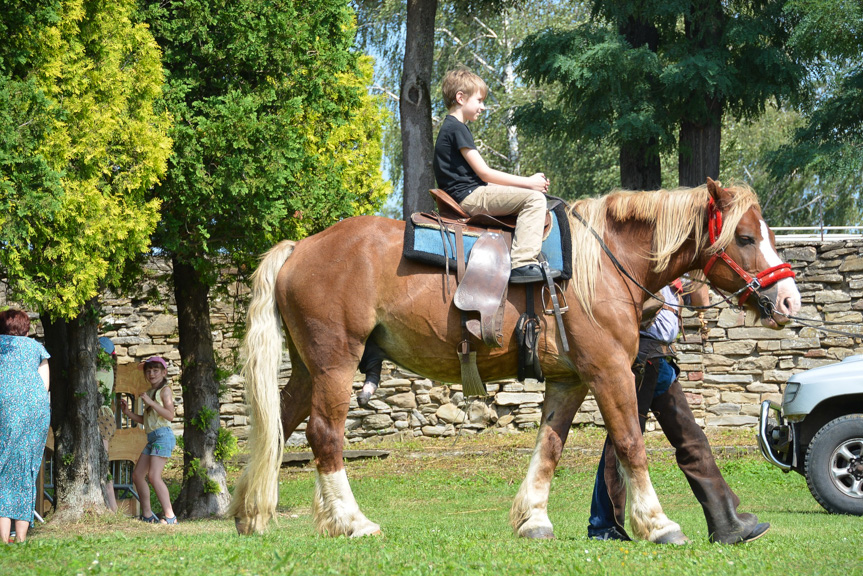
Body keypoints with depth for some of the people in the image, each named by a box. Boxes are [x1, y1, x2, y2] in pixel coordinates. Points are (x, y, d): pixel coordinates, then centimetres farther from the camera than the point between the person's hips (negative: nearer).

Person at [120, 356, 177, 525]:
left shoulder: (165, 390, -3)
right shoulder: (150, 392, 22)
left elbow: (170, 415, -15)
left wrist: (151, 402, -20)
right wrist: (128, 412, 13)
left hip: (163, 435, -10)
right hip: (152, 438, 10)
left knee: (154, 475, -20)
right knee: (137, 474, 7)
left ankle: (170, 516, -20)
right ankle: (147, 515, 12)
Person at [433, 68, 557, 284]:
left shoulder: (452, 128, 22)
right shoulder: (457, 128, -11)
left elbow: (482, 177, 20)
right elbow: (484, 173, -15)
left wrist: (527, 182, 10)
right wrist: (528, 182, -10)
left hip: (465, 197, 11)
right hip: (469, 196, -11)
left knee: (534, 197, 18)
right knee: (534, 198, -19)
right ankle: (523, 264, -28)